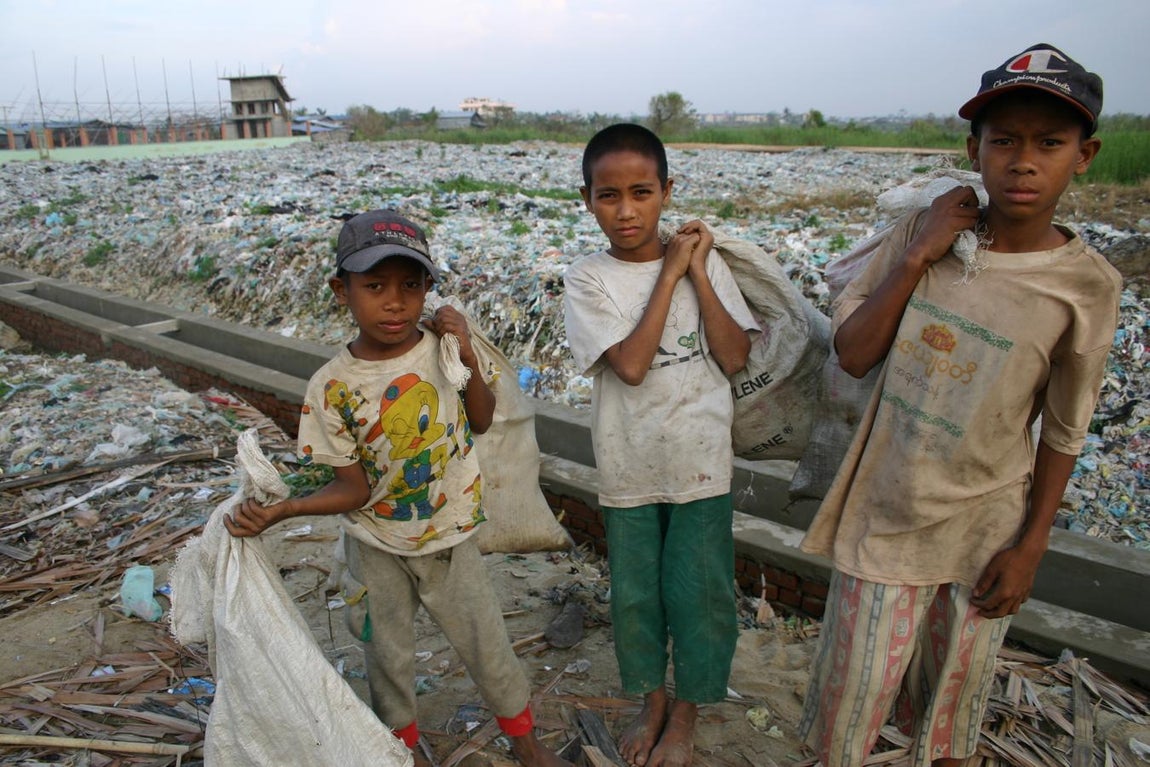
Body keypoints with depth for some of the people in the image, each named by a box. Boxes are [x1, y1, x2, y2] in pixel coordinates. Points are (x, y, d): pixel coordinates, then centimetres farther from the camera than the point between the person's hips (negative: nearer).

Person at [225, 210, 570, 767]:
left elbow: (481, 422, -1)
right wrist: (277, 511, -27)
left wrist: (469, 360, -17)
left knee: (487, 647, 13)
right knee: (389, 655, 19)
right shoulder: (331, 388, -19)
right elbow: (353, 490, -13)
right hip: (377, 547, 0)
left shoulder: (444, 347, -14)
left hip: (449, 538, 1)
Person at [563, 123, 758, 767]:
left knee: (697, 593, 12)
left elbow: (735, 358, -10)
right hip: (630, 467, 0)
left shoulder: (705, 262, -4)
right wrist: (668, 275, -17)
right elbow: (631, 364, -20)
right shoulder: (588, 280, -8)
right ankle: (653, 702, 42)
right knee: (635, 594, 16)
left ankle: (686, 712, 37)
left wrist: (697, 271, -14)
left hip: (701, 462, 0)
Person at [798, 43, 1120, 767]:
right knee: (853, 690, 12)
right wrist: (917, 257, -19)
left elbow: (1063, 430, -2)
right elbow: (852, 353, -11)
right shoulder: (924, 231, -8)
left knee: (958, 690, 19)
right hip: (885, 511, 1)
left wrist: (1031, 545, -1)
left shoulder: (1086, 284, -10)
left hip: (985, 530, 0)